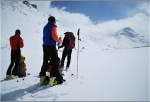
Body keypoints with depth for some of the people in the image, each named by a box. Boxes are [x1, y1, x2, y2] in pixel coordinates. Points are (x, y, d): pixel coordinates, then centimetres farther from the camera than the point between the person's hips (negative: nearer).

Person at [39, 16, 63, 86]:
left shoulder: (45, 27, 17)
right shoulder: (53, 26, -5)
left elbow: (44, 37, 18)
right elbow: (54, 36, -15)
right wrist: (59, 41, 0)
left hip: (45, 46, 8)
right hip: (51, 46, -7)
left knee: (45, 62, 12)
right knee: (55, 62, -2)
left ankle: (42, 79, 12)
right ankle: (52, 78, -9)